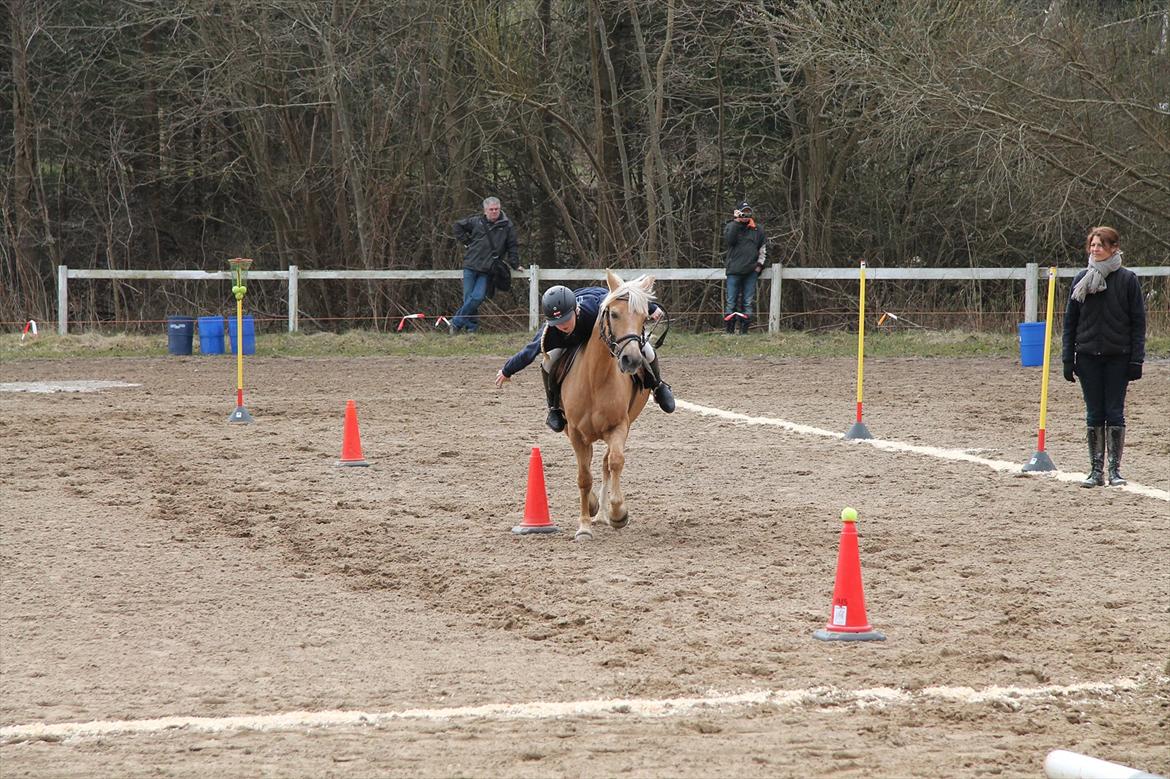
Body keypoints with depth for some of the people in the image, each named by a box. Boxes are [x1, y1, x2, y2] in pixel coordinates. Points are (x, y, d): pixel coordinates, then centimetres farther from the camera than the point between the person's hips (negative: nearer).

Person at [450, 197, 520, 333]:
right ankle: (472, 326, 10)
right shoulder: (476, 221, 4)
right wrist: (466, 242, 11)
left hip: (487, 270, -1)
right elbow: (459, 226, 19)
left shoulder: (507, 226, 2)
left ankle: (456, 322, -2)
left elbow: (512, 246, 9)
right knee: (468, 298, -1)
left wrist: (515, 264, 6)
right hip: (470, 266, 1)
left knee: (478, 297, -14)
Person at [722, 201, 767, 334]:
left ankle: (744, 330, 5)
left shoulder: (757, 230, 13)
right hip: (734, 270, -2)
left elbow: (763, 249, 21)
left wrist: (759, 264, 9)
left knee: (747, 303, 2)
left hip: (751, 271, 2)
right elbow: (728, 240, -13)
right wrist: (737, 222, -12)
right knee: (731, 302, -4)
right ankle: (729, 331, -2)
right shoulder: (731, 226, 7)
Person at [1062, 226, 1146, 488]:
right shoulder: (1082, 280, 6)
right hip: (1088, 356, 2)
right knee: (1094, 415, 5)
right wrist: (1068, 358, 3)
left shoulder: (1127, 279, -2)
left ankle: (1115, 469, 6)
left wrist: (1136, 360, -7)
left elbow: (1138, 322, -1)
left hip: (1117, 357, -2)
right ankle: (1096, 470, 10)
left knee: (1114, 414, -1)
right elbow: (1070, 321, 9)